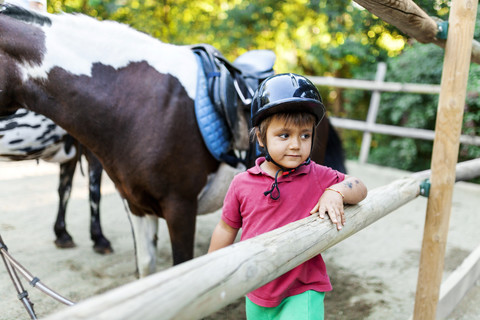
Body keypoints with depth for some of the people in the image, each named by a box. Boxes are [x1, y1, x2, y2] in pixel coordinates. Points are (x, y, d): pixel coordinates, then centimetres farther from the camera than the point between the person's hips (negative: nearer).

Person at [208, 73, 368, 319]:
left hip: (302, 292, -2)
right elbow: (226, 229, 4)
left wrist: (335, 193, -19)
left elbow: (360, 188, 3)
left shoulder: (318, 177, -9)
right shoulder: (242, 184, -8)